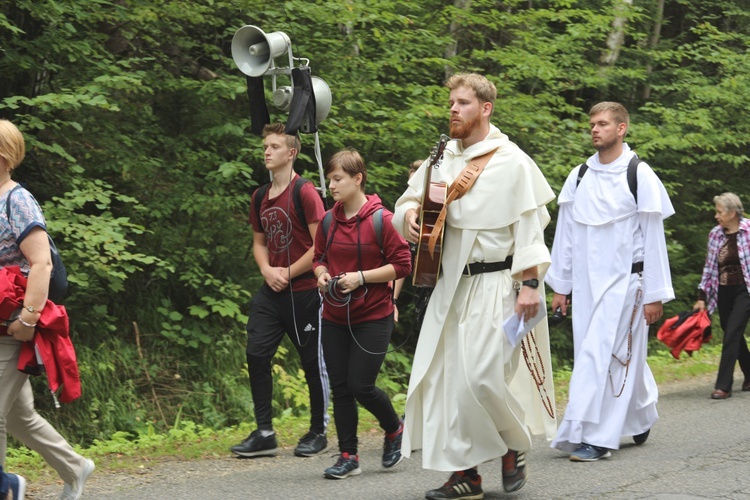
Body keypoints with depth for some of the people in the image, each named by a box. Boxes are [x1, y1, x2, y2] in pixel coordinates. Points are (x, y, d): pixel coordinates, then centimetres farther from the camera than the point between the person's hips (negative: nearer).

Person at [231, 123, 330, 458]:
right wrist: (266, 270, 2)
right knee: (256, 355, -2)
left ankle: (318, 432, 18)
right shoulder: (260, 197, 11)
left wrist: (288, 273, -12)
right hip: (271, 291, 7)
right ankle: (264, 434, 4)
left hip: (304, 291, -6)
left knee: (313, 362, 4)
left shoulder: (304, 193, -11)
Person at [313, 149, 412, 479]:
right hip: (334, 318, 5)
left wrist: (361, 277, -18)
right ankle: (348, 456, 14)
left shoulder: (380, 219, -11)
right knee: (340, 388, 5)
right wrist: (321, 274, -3)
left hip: (372, 318, -5)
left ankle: (395, 430, 21)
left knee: (360, 385, -8)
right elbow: (319, 258, 19)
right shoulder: (328, 221, 5)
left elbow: (402, 264, -11)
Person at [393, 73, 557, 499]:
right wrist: (409, 214, -6)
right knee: (448, 375, 2)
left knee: (483, 376, -13)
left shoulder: (511, 161, -6)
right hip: (452, 284, 6)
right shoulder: (442, 159, 10)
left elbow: (529, 227, -8)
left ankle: (514, 446, 15)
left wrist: (530, 283, -15)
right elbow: (409, 201, 18)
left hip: (494, 285, -6)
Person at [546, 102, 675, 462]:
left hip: (623, 280, -5)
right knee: (621, 356, 8)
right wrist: (560, 286, 13)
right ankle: (642, 419, 26)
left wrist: (654, 294, -6)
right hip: (586, 282, 5)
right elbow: (565, 233, 14)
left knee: (599, 354, -13)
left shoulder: (639, 175, -4)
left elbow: (654, 237, -4)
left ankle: (594, 437, -12)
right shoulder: (579, 177, 10)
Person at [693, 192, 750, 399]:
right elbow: (709, 267, 10)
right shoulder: (715, 235, 5)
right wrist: (702, 296, 7)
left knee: (732, 335, -11)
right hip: (723, 293, 5)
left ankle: (723, 385, -10)